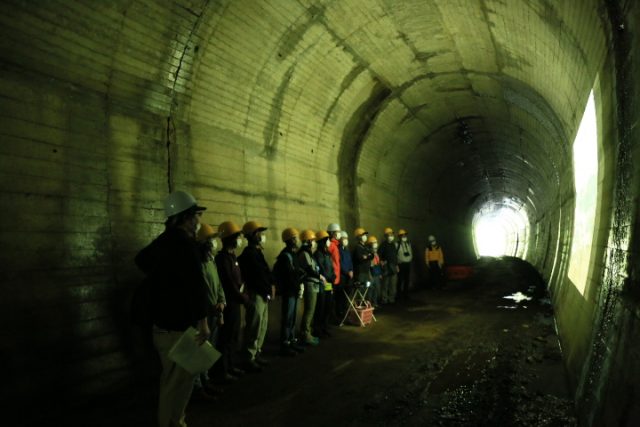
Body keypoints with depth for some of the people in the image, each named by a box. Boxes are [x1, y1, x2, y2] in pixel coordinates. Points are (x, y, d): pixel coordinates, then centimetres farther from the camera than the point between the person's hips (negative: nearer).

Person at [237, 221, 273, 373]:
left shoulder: (257, 252, 15)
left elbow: (265, 271, 12)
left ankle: (256, 354, 26)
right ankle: (249, 359, 1)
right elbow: (258, 275, -19)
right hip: (256, 295, -10)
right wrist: (269, 288, -13)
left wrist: (270, 285, -1)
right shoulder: (249, 253, -14)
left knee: (262, 326, 16)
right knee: (254, 328, -6)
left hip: (263, 294, 10)